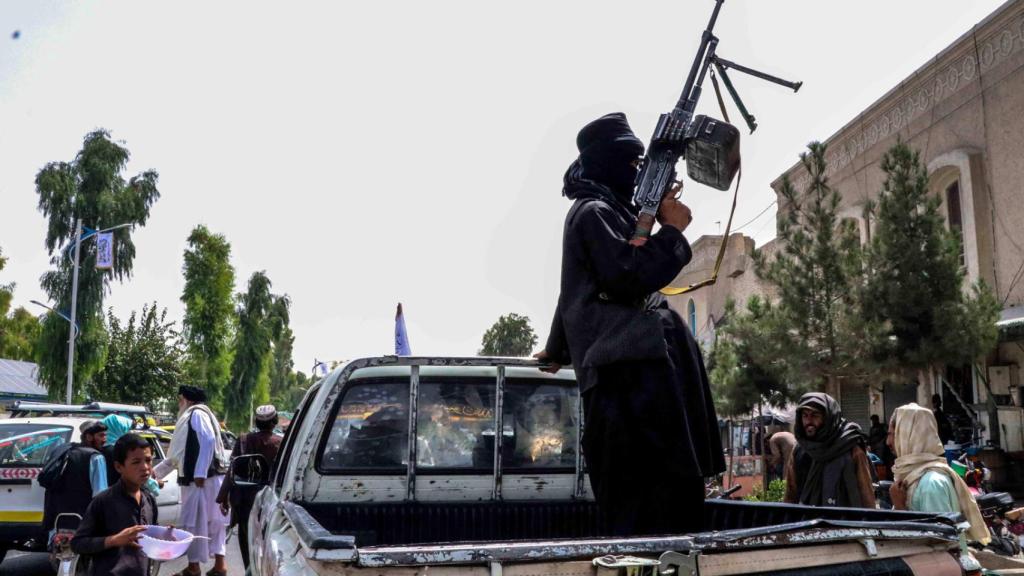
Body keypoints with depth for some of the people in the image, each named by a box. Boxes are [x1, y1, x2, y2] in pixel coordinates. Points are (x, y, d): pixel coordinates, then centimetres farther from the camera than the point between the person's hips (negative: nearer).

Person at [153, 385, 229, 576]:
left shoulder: (197, 414, -4)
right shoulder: (189, 417, 25)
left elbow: (208, 441, -20)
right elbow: (178, 455, 30)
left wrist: (200, 473, -24)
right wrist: (156, 471, 31)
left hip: (203, 477, -9)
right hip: (197, 477, 9)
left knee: (195, 521, -3)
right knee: (211, 520, 10)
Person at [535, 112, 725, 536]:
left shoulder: (607, 210, 25)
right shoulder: (594, 211, -6)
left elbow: (578, 291, 34)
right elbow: (631, 276, -20)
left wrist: (557, 349, 44)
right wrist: (672, 230, -7)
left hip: (634, 362, 11)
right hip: (628, 367, -11)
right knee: (651, 490, -14)